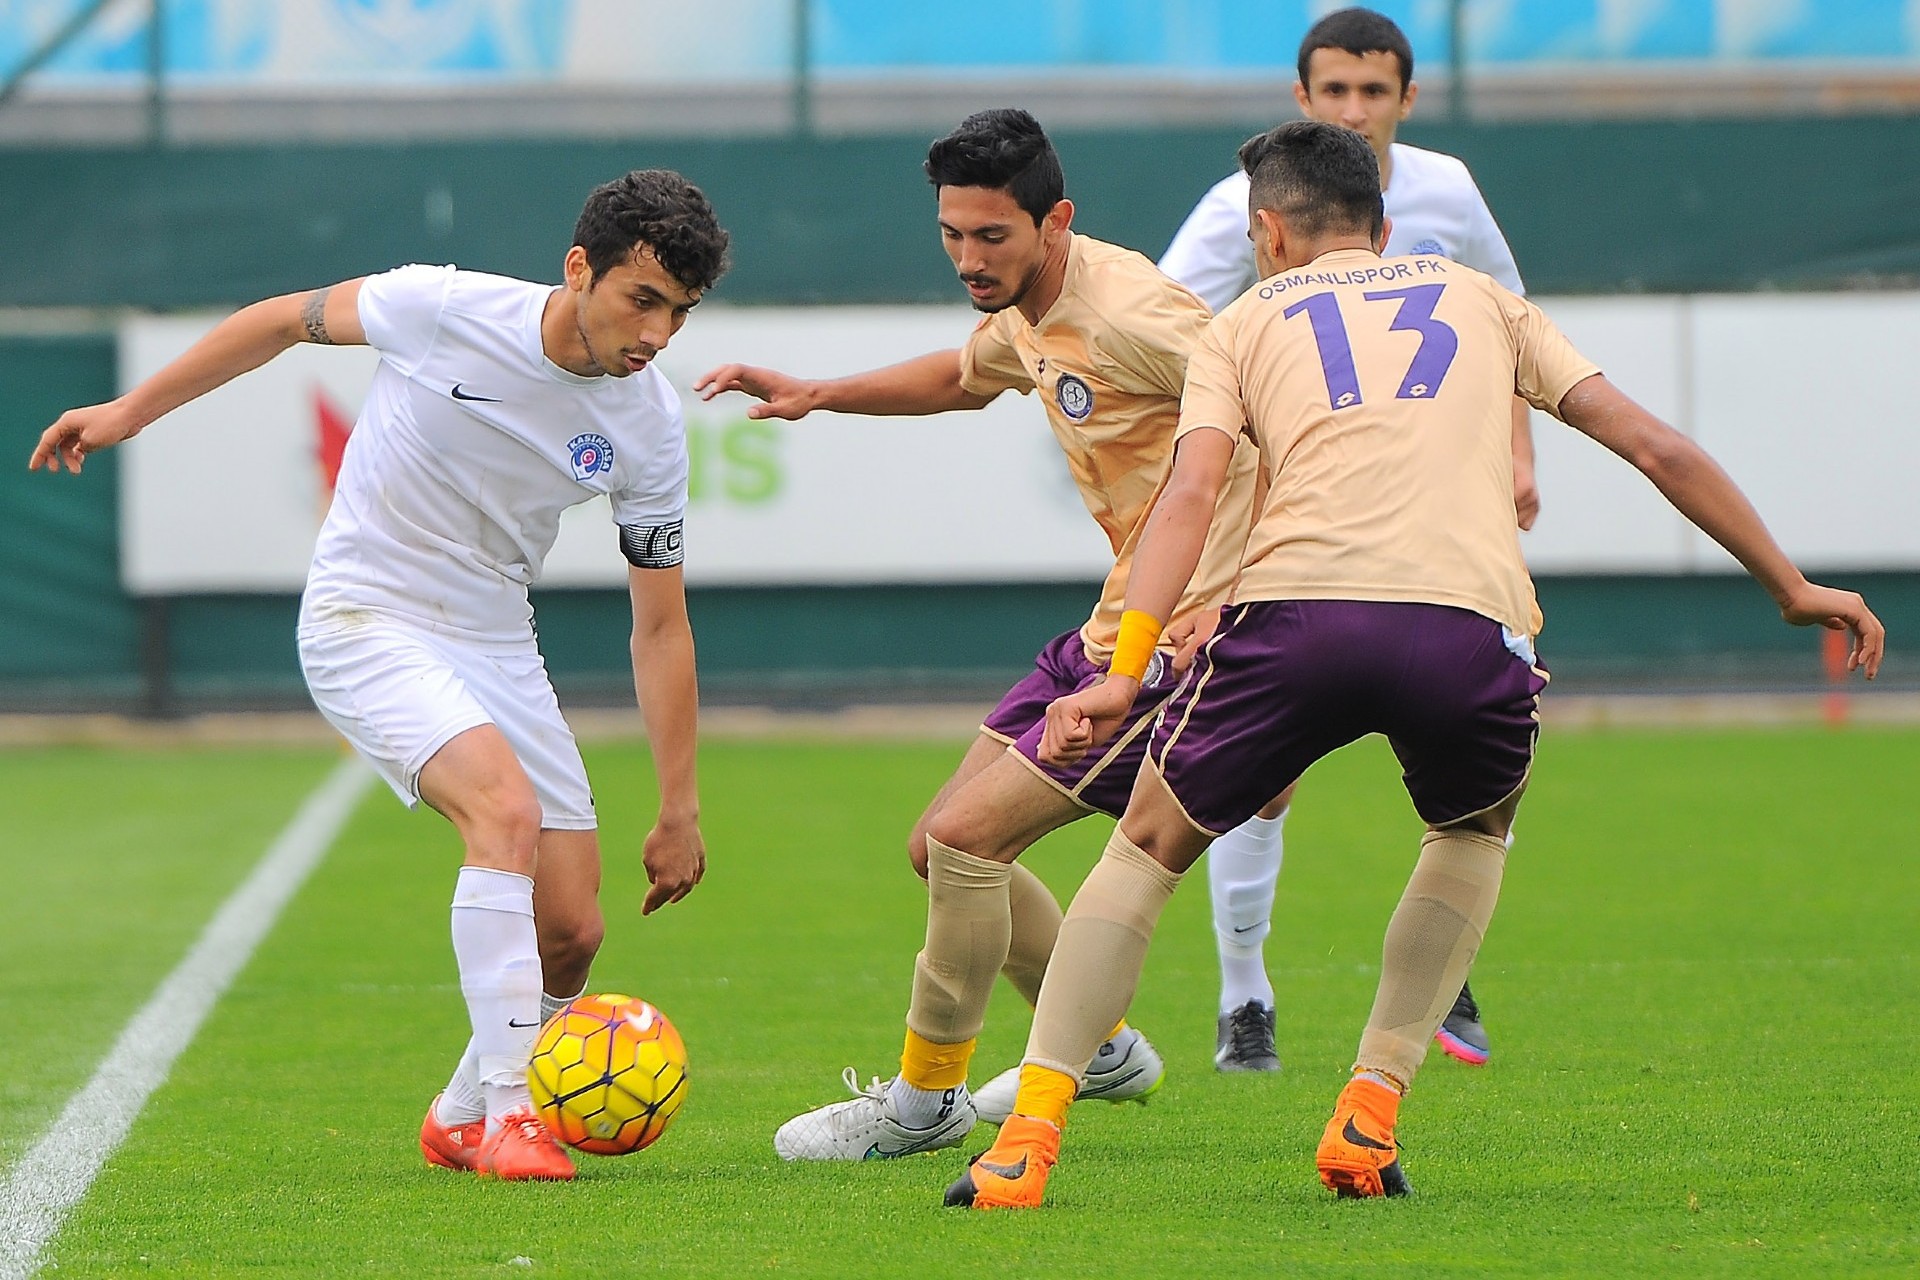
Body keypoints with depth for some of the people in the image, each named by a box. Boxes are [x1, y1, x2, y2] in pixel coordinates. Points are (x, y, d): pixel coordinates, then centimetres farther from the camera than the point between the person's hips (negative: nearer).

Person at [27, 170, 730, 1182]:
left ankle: (462, 1118, 26)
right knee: (507, 806, -30)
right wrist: (131, 411, 3)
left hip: (495, 641, 5)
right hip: (366, 623, -5)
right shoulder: (444, 310, -20)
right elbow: (286, 319, -1)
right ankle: (510, 1112, -28)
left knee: (571, 935, -1)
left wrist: (680, 811, 0)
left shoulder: (650, 427, -9)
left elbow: (661, 625, 0)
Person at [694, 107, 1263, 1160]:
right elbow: (957, 378, 33)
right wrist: (816, 394, 22)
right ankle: (1103, 1052, 30)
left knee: (965, 838, -14)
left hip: (1182, 642, -10)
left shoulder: (1125, 315, -21)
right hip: (1112, 632, 10)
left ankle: (925, 1100, 3)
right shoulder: (1026, 313, 9)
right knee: (944, 851, 12)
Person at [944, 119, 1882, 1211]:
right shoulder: (1481, 299, 30)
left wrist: (1125, 673, -5)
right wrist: (1792, 587, 30)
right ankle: (1371, 1116, 20)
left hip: (1296, 608, -1)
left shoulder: (1244, 323, 24)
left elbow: (1190, 496, 5)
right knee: (1474, 833, 32)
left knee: (1150, 844, 19)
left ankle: (1028, 1139, 7)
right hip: (1472, 621, 1)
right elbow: (1658, 447, 24)